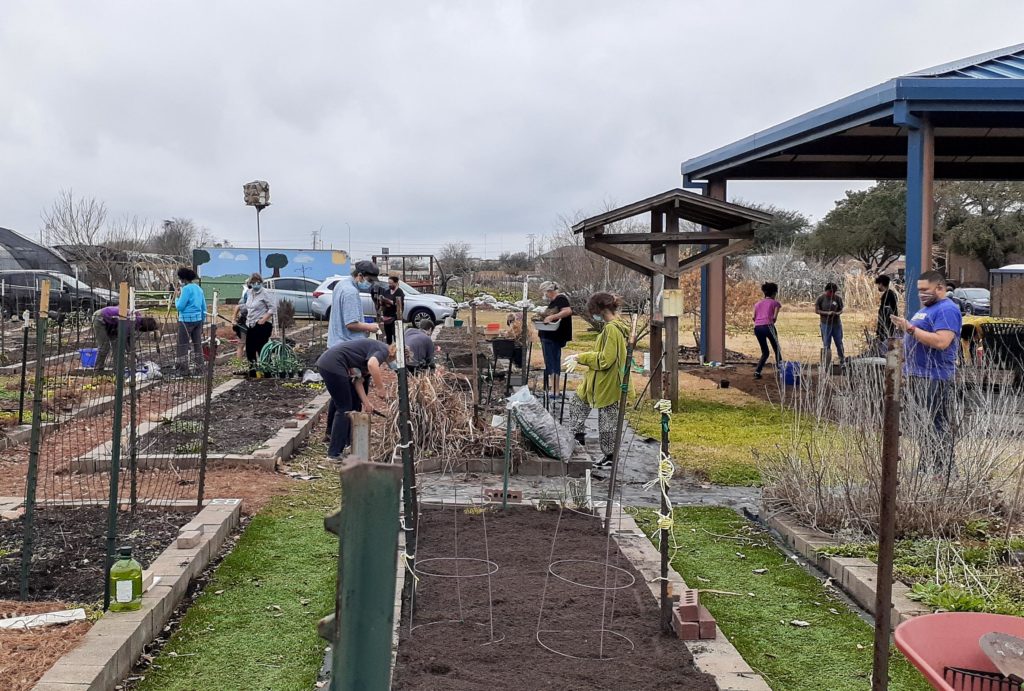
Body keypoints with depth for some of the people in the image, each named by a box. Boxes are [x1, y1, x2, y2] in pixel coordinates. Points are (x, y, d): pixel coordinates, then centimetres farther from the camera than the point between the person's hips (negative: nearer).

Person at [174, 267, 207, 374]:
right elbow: (204, 307, 15)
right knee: (197, 342, 11)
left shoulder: (186, 289, -13)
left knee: (183, 344, -1)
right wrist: (202, 320, 21)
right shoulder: (198, 288, 11)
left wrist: (177, 297, 1)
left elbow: (180, 306, -15)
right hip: (198, 319, 8)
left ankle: (182, 366, -1)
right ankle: (198, 365, 15)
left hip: (187, 320, -8)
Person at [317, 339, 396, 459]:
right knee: (344, 409, -1)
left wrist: (366, 403, 11)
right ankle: (334, 453, 3)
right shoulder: (383, 350, -5)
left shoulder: (374, 350, 22)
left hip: (325, 363, 10)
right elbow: (372, 365, -29)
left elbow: (358, 381, 18)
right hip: (333, 365, -10)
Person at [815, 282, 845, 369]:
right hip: (826, 324, -1)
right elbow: (816, 310, -5)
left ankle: (842, 360, 31)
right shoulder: (821, 298, -7)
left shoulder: (838, 298, -2)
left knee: (839, 343, 10)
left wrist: (838, 313, -17)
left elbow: (841, 309, 7)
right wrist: (827, 313, -19)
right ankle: (827, 365, 9)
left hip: (837, 323, 1)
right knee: (827, 345, 2)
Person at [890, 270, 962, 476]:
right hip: (917, 375, 11)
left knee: (937, 426, -7)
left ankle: (942, 472, -4)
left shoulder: (947, 310, -13)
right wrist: (903, 327, 14)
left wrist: (911, 328, -23)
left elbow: (941, 342, -26)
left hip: (934, 377, -10)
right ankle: (925, 468, 21)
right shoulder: (925, 309, 20)